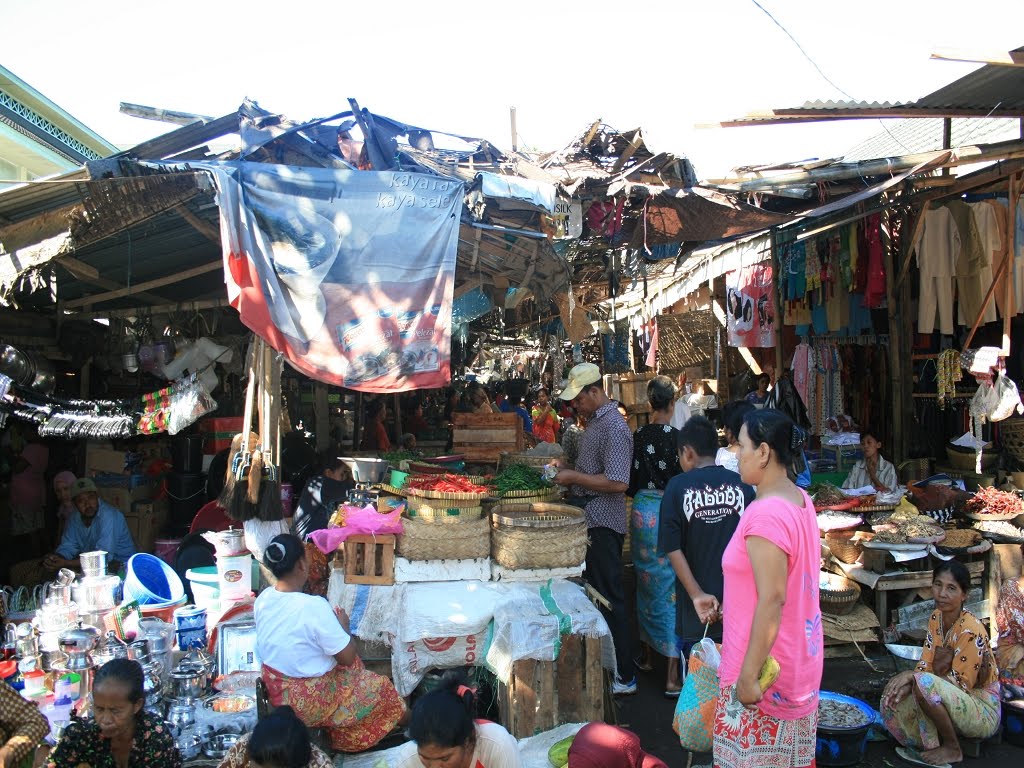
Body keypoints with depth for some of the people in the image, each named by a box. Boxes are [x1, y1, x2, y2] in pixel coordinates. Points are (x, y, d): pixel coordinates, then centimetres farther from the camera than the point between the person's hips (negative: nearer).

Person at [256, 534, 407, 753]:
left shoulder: (263, 598, -8)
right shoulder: (314, 606, -30)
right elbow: (347, 657, -20)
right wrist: (343, 627, -3)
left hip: (274, 690, 7)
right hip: (309, 701, -7)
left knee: (352, 664, 27)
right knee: (381, 686, 16)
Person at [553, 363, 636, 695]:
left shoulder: (614, 427, -19)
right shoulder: (594, 421, 13)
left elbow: (618, 482, -26)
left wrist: (574, 477, -19)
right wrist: (567, 471, 8)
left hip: (603, 524, -10)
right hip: (589, 520, 10)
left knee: (609, 598, -3)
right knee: (594, 593, 18)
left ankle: (624, 677, 6)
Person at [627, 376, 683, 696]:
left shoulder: (638, 437, -2)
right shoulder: (678, 438, -14)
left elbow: (629, 485, 4)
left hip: (643, 512, 4)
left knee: (647, 584, 19)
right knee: (673, 588, 2)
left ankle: (647, 655, 33)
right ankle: (672, 675, 4)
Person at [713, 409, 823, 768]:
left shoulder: (764, 515, -24)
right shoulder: (801, 500, 5)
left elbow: (772, 600, -27)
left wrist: (748, 675, -24)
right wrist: (727, 605, 20)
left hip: (765, 667, -9)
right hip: (801, 662, 9)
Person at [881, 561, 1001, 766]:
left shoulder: (971, 630, -23)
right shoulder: (936, 618, 1)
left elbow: (962, 684, -21)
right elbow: (925, 665, -1)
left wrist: (914, 676, -21)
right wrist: (910, 680, -23)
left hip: (983, 711, -7)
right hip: (953, 700, 7)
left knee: (924, 683, -32)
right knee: (894, 696, -12)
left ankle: (952, 750, -11)